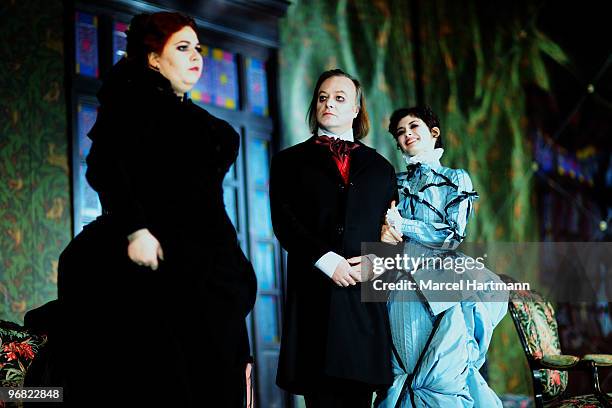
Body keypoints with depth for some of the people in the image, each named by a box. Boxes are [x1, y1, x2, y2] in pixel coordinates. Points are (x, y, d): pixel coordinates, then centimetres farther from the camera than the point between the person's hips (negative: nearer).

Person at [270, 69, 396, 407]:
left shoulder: (380, 167, 20)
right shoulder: (290, 161, 13)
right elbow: (284, 222, 1)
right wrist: (328, 261, -12)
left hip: (366, 295, 2)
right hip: (313, 294, -2)